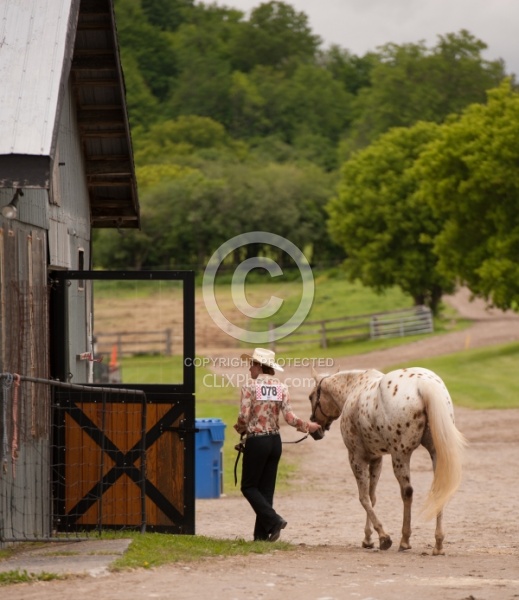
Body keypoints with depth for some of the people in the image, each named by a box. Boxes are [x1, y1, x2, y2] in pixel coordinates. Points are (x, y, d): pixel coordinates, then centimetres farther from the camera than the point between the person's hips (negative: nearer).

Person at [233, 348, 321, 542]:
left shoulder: (250, 387, -10)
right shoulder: (281, 387, 2)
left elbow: (244, 417, -15)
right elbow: (289, 417, -6)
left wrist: (240, 429, 6)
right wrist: (307, 426, 10)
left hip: (256, 441, -5)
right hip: (275, 441, 5)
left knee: (249, 486, 6)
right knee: (266, 488, 12)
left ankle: (273, 520, -12)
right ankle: (261, 533, 11)